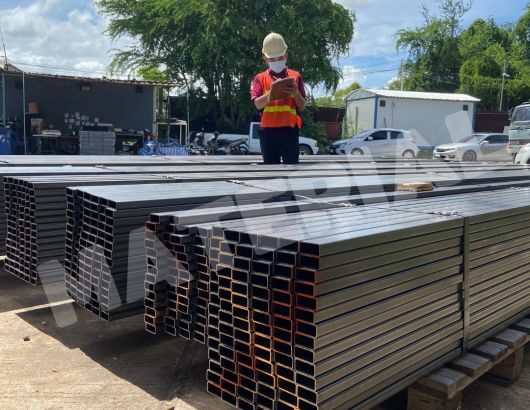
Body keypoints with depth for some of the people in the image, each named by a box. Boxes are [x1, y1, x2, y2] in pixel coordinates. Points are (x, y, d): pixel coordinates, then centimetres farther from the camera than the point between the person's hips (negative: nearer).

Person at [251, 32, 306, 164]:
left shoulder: (295, 76, 11)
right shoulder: (260, 78, 11)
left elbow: (302, 107, 8)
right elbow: (257, 104, -3)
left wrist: (296, 93, -11)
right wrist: (270, 93, -20)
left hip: (289, 129, 0)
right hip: (268, 130, 1)